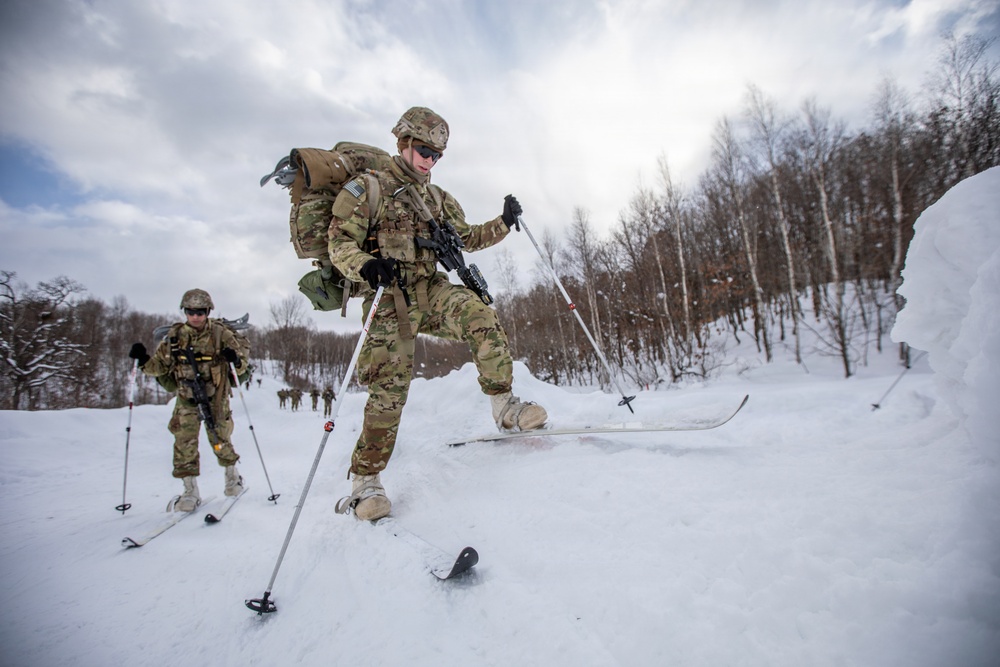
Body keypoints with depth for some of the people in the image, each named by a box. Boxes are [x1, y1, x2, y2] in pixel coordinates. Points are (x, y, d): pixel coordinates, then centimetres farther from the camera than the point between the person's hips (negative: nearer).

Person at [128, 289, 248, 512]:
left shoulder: (220, 333, -11)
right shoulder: (175, 336, -3)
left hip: (216, 396, -2)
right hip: (187, 398, 2)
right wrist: (143, 359, -15)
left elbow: (242, 361, -9)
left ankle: (232, 476, 31)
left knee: (219, 440, 5)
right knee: (184, 441, -4)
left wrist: (235, 358, -31)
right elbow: (159, 367, 4)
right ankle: (190, 491, 9)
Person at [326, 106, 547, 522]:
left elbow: (466, 238, 23)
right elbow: (339, 244, -3)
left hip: (431, 290, 4)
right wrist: (365, 266, -25)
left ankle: (505, 408, -15)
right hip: (391, 298, -4)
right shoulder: (368, 188, 4)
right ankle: (364, 481, 3)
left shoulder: (437, 199, 21)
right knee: (390, 386, -12)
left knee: (481, 317, -26)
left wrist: (503, 223, 8)